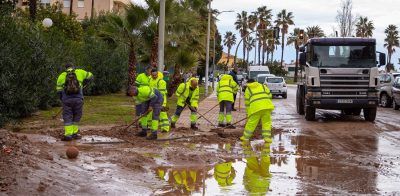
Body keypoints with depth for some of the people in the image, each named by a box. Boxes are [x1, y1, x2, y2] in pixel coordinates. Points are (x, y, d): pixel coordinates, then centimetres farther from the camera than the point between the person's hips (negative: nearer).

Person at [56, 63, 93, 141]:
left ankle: (68, 134, -2)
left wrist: (62, 100, 19)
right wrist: (83, 85, 30)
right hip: (78, 99, 0)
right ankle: (74, 133, 18)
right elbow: (90, 76, 23)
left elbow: (59, 90, 6)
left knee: (67, 117, 6)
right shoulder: (79, 72, 10)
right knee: (76, 116, 15)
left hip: (66, 99, 0)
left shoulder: (62, 76, 9)